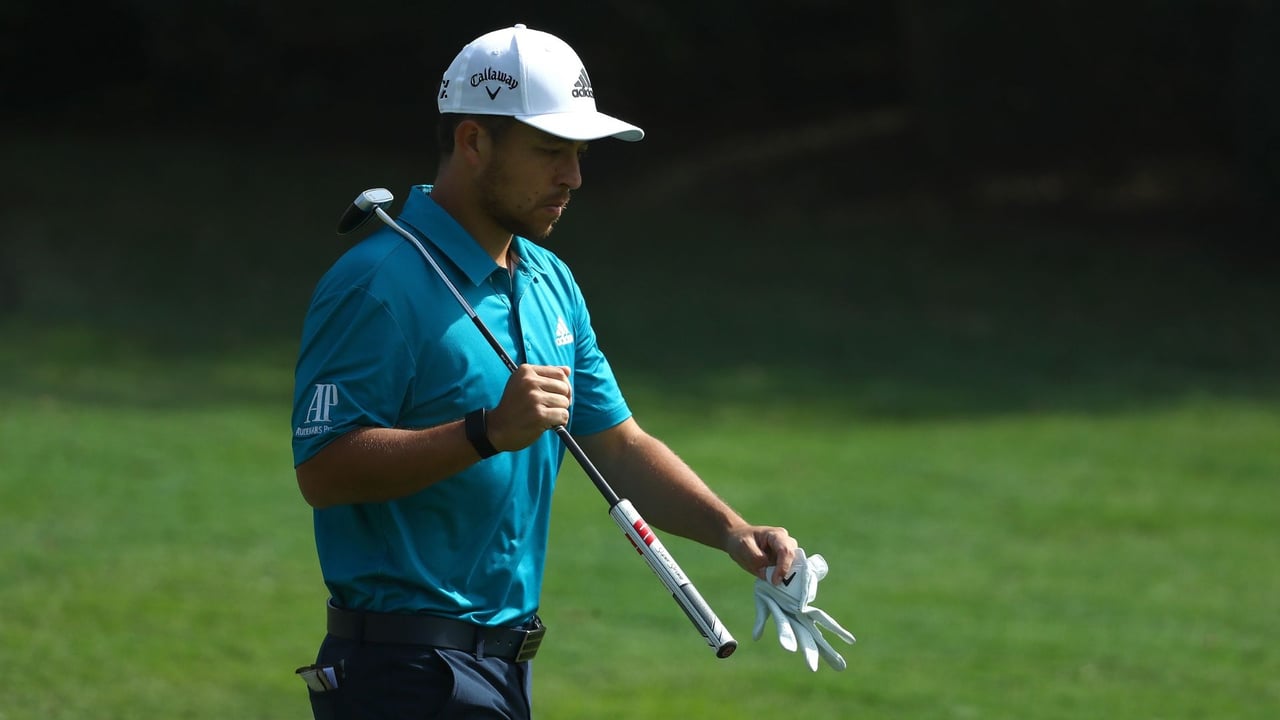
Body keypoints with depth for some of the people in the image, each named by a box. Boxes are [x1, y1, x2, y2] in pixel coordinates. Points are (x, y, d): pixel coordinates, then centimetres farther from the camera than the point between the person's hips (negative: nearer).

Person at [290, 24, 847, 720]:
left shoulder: (551, 283, 15)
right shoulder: (379, 284, -14)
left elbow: (619, 446, 18)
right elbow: (322, 468, -21)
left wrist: (731, 530, 3)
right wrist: (488, 432, -27)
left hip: (504, 661, 9)